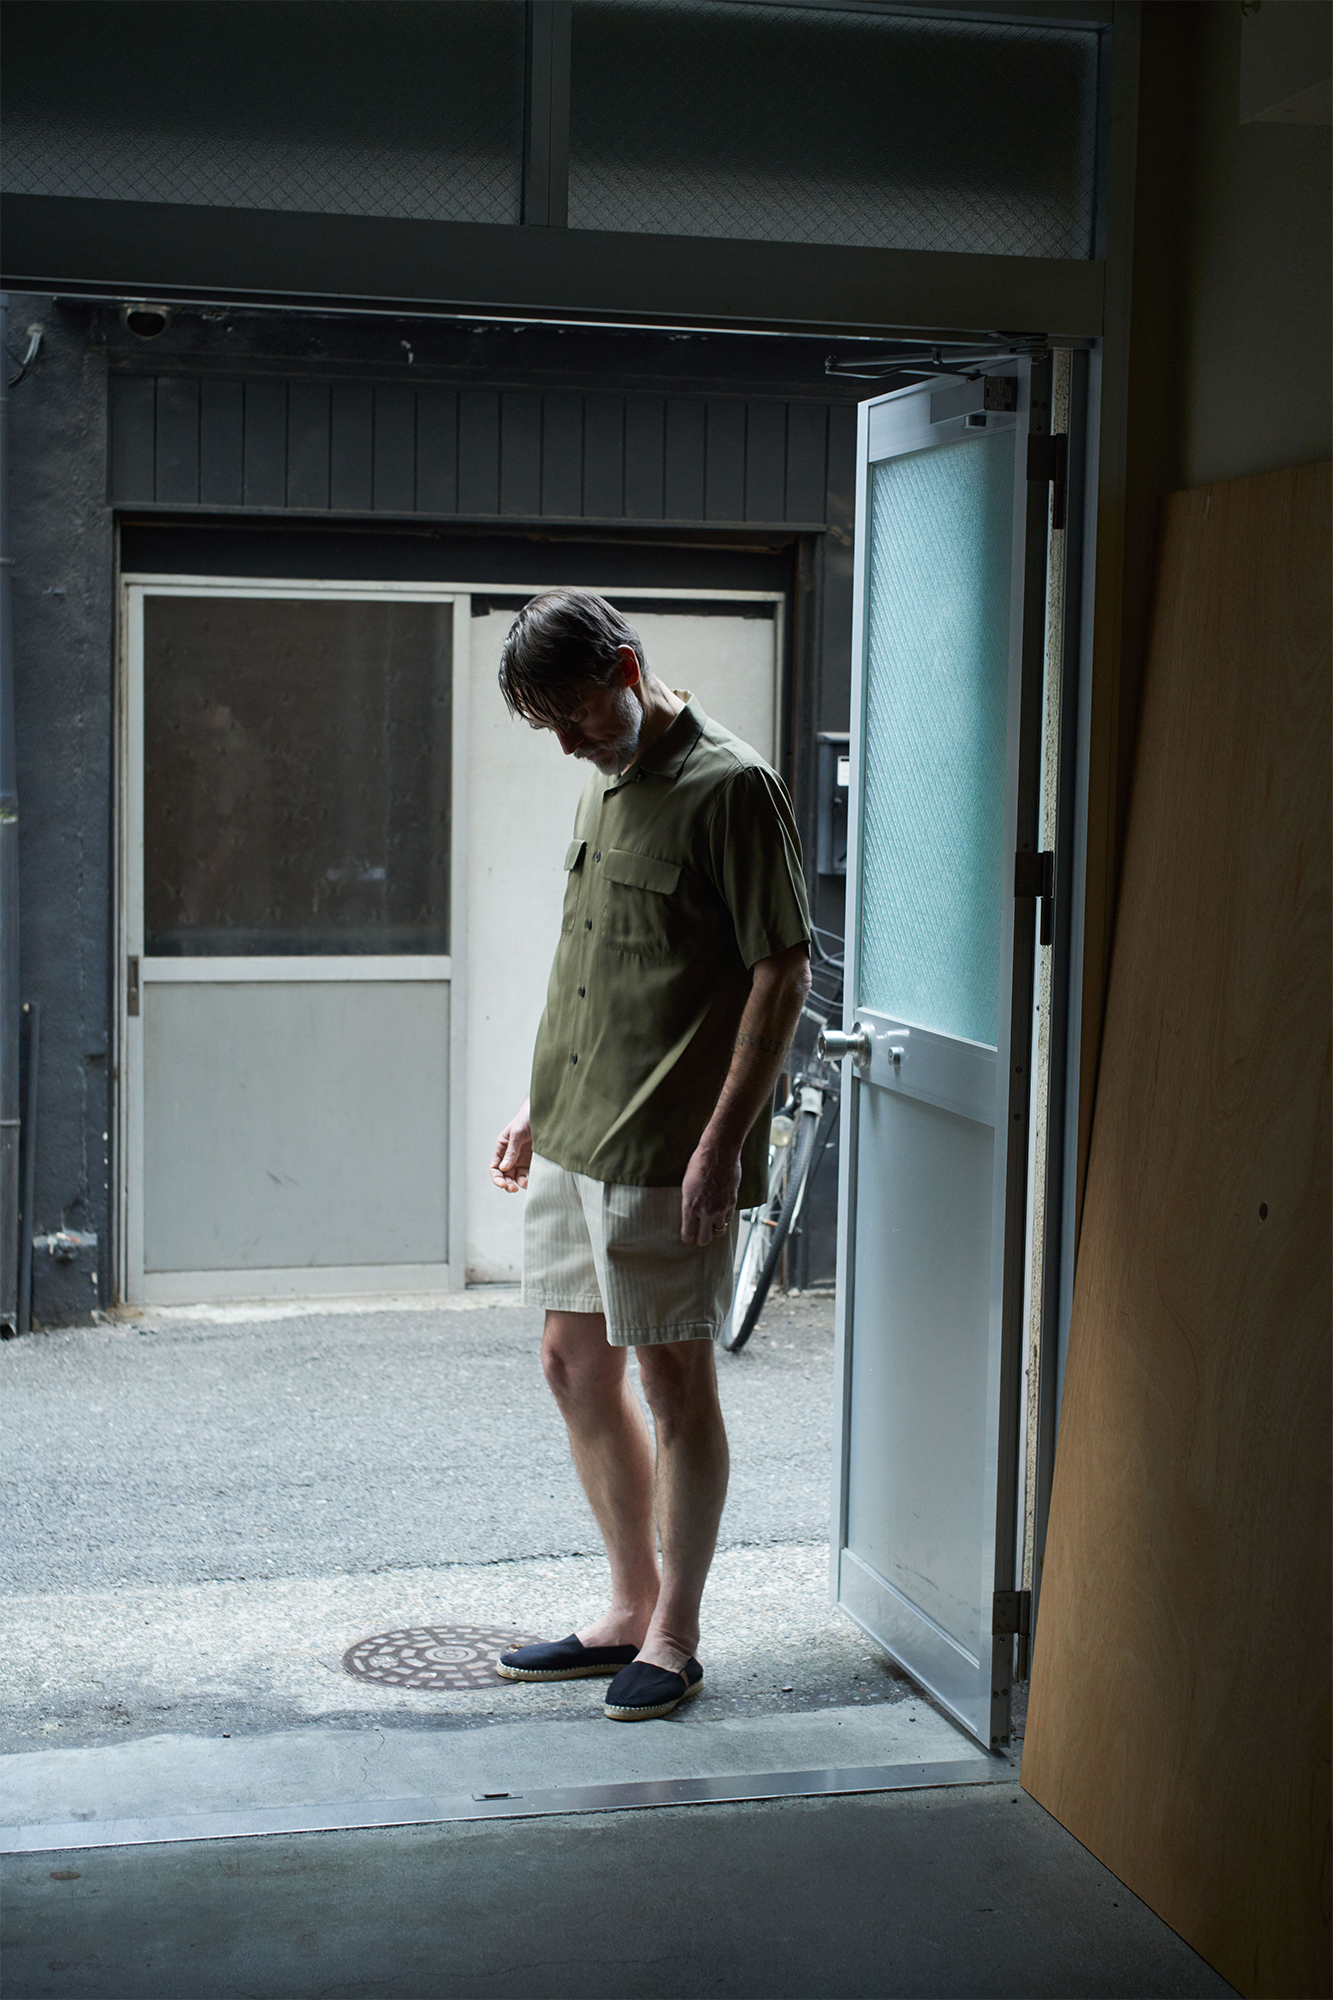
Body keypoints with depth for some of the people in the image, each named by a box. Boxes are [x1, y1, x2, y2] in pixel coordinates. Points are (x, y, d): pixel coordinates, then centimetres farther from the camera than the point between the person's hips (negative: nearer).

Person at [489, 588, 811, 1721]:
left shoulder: (730, 788, -13)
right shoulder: (606, 784, 14)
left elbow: (784, 970, -16)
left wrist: (724, 1139, -20)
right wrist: (541, 1105, 19)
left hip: (667, 1154, -9)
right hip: (572, 1140, 9)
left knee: (675, 1383, 1)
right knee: (576, 1364, 14)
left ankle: (674, 1637, 14)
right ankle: (630, 1608, 27)